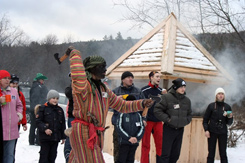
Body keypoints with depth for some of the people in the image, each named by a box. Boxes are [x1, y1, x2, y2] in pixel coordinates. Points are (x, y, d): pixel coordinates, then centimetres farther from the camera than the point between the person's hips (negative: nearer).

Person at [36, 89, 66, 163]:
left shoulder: (60, 110, 10)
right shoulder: (43, 108, -5)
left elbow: (62, 124, 14)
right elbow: (38, 121, -9)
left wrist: (63, 137, 13)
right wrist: (45, 129, -23)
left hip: (56, 137, 5)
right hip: (45, 137, -5)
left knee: (52, 155, 11)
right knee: (44, 155, 0)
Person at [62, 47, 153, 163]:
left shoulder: (104, 90, 19)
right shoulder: (82, 85, -8)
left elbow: (122, 105, 24)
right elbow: (78, 76, -34)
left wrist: (141, 104, 12)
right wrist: (74, 54, -23)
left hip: (97, 136, 9)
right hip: (83, 133, -9)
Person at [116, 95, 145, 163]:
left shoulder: (138, 115, 7)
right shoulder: (122, 114, -4)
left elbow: (142, 128, 4)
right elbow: (119, 128, -9)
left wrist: (137, 138, -12)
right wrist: (129, 138, -15)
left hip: (134, 142, 4)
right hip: (124, 142, -4)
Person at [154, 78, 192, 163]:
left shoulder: (187, 100, 10)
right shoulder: (166, 97, -9)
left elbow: (189, 114, 23)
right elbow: (157, 110, -11)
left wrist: (186, 121, 4)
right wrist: (167, 119, -16)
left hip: (180, 130, 6)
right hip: (168, 129, -6)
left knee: (176, 154, 11)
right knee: (165, 153, -6)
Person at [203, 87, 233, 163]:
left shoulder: (227, 107, 8)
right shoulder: (211, 106, 4)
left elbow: (229, 123, 12)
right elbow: (205, 119, 6)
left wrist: (230, 117, -9)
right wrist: (206, 130, -7)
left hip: (223, 133, 1)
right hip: (212, 132, -1)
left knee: (223, 154, -1)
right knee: (211, 154, -1)